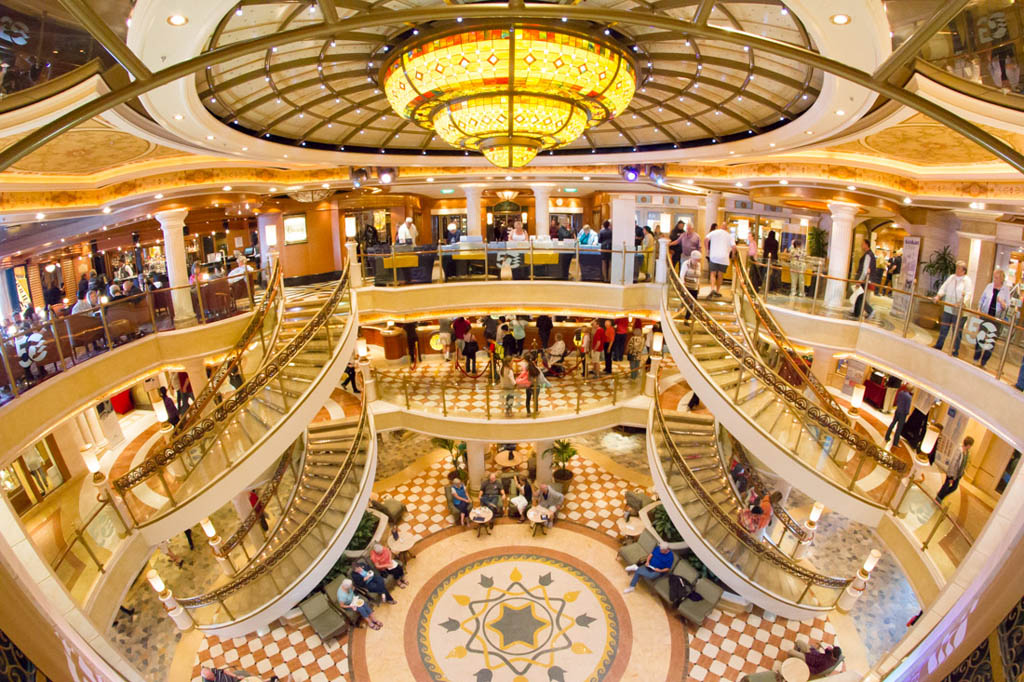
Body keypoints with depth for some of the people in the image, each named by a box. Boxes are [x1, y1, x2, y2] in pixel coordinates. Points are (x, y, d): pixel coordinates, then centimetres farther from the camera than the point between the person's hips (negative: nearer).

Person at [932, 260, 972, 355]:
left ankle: (955, 351, 12)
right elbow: (944, 288, 4)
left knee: (957, 331, 3)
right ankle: (939, 346, 26)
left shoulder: (967, 280, -6)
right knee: (943, 328, 13)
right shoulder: (951, 277, 8)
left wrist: (963, 303, -33)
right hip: (948, 308, 5)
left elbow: (968, 294, -17)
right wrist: (938, 296, -14)